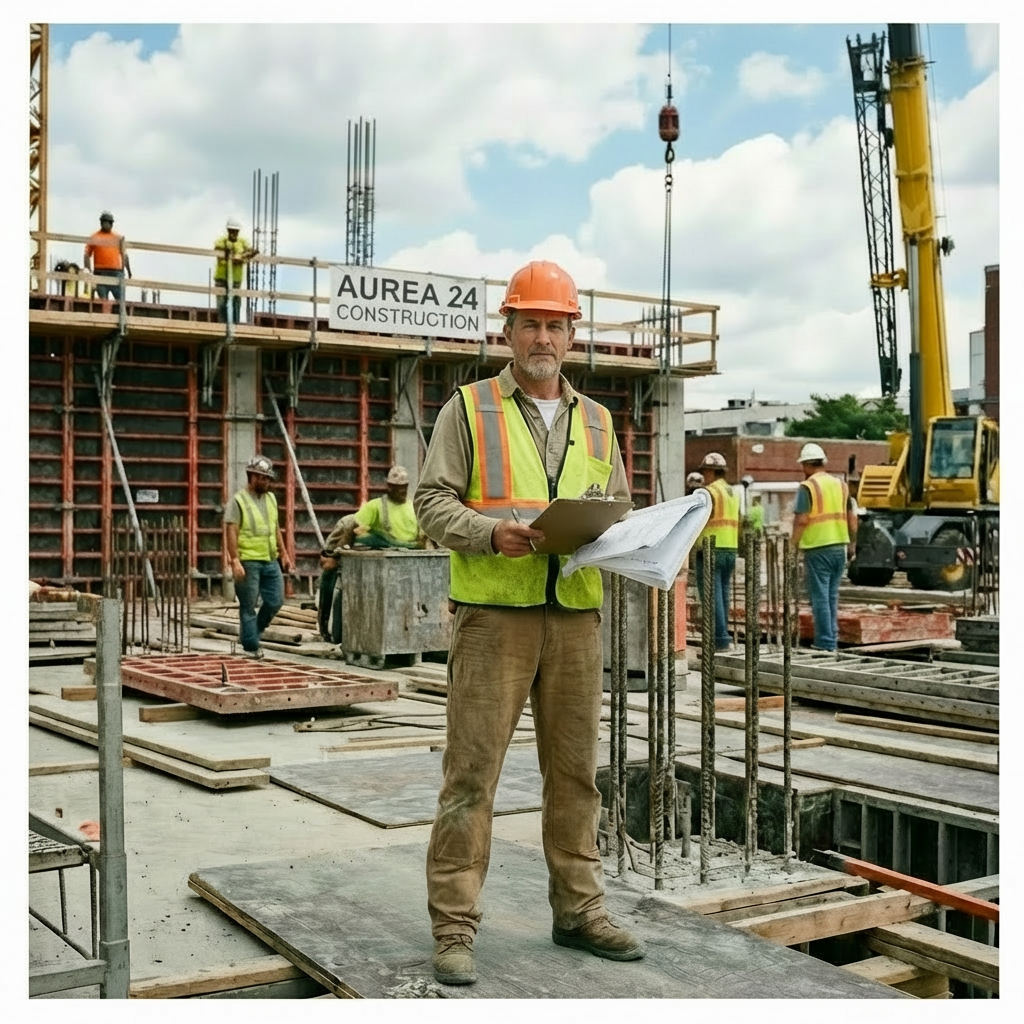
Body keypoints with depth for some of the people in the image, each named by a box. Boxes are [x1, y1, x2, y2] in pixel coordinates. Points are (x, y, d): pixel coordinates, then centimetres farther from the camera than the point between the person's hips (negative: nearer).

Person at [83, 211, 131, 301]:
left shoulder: (118, 237, 15)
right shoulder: (94, 237, 9)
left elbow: (124, 255, 16)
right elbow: (87, 255, 5)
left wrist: (128, 271, 10)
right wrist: (88, 271, -7)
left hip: (116, 273, 1)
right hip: (100, 273, -1)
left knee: (121, 300, -7)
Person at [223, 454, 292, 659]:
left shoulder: (271, 498, 15)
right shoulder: (238, 500, -6)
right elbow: (231, 532, -12)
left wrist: (284, 553, 17)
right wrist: (235, 561, -20)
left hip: (271, 561, 7)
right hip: (248, 562, -7)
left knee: (275, 601, 7)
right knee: (248, 607, 1)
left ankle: (252, 632, 26)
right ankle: (251, 647, 9)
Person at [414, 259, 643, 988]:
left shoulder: (596, 422, 17)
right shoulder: (469, 408, 3)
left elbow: (621, 509, 19)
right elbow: (433, 502, -3)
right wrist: (491, 531, -20)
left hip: (576, 615, 5)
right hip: (493, 614, -4)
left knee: (575, 770, 11)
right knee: (472, 770, -3)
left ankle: (579, 911, 23)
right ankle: (454, 927, 5)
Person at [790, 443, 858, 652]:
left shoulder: (807, 487, -9)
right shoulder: (840, 484, 9)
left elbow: (801, 519, -16)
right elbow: (852, 517, 11)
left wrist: (793, 544, -7)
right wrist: (852, 542, 21)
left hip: (817, 548, -6)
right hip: (839, 547, 6)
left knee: (820, 596, 0)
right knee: (832, 596, 16)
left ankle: (825, 641, 1)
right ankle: (832, 637, 22)